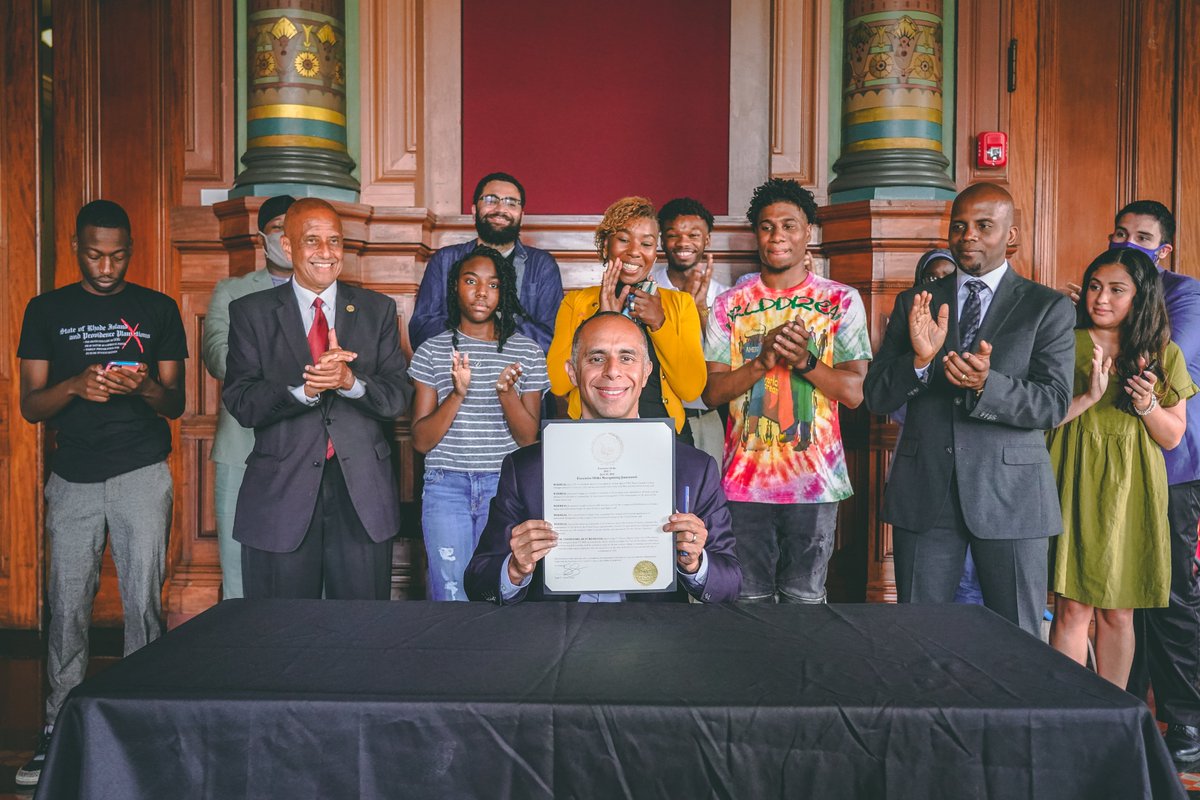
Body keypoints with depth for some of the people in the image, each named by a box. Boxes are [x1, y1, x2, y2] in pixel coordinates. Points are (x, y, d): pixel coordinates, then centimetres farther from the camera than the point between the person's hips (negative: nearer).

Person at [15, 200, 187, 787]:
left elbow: (176, 403, 7)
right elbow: (30, 405, 5)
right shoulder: (47, 311, 9)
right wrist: (75, 386, -15)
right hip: (73, 477, 1)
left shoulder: (158, 309, 7)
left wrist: (147, 387, -15)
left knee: (143, 602, 0)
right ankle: (59, 728, 13)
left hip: (143, 474, -1)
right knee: (67, 606, 2)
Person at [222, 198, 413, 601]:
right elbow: (241, 403, -5)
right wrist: (305, 388, -23)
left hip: (362, 493, 1)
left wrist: (351, 381, -20)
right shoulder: (251, 313, 3)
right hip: (281, 493, -1)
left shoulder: (377, 310, 7)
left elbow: (399, 397, 1)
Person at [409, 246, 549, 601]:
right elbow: (421, 440, 0)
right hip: (446, 486, 0)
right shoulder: (432, 351, 4)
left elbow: (528, 438, 2)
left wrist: (507, 391, -16)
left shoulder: (527, 352, 4)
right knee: (451, 591, -1)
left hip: (505, 484, 0)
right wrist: (457, 394, -16)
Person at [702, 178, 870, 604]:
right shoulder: (730, 304, 6)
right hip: (745, 477, 1)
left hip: (815, 479, -1)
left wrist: (805, 360, -19)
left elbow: (854, 392, -3)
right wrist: (762, 361, -16)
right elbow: (712, 392, 0)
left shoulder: (841, 300, 3)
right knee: (749, 597, 8)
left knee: (805, 598, 7)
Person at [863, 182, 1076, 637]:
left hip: (1010, 493, -1)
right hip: (924, 492, 2)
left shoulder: (1049, 308, 2)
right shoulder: (914, 304, 7)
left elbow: (1054, 403, -7)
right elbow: (876, 398, 2)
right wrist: (919, 360, -17)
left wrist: (987, 384, -25)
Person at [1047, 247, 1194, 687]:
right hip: (1076, 484, -2)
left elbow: (1173, 437, 10)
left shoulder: (1164, 354, 9)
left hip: (1131, 490, 2)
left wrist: (1149, 406, -9)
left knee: (1118, 612, 9)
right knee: (1072, 607, -5)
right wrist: (1088, 397, -17)